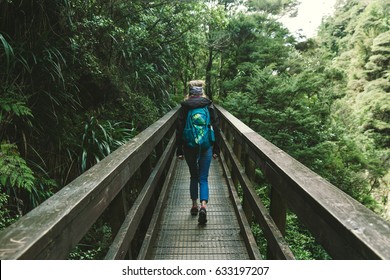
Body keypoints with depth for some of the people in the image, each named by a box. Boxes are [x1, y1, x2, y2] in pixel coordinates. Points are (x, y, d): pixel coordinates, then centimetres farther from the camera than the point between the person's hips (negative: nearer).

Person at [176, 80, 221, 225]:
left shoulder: (184, 107, -2)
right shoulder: (209, 106, 1)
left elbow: (179, 130, -2)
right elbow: (216, 128, 1)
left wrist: (179, 150, 5)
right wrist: (216, 149, 8)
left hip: (189, 147, 0)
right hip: (206, 147, 0)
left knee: (194, 176, 18)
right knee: (203, 178, 5)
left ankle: (194, 205, 25)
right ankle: (203, 206, -13)